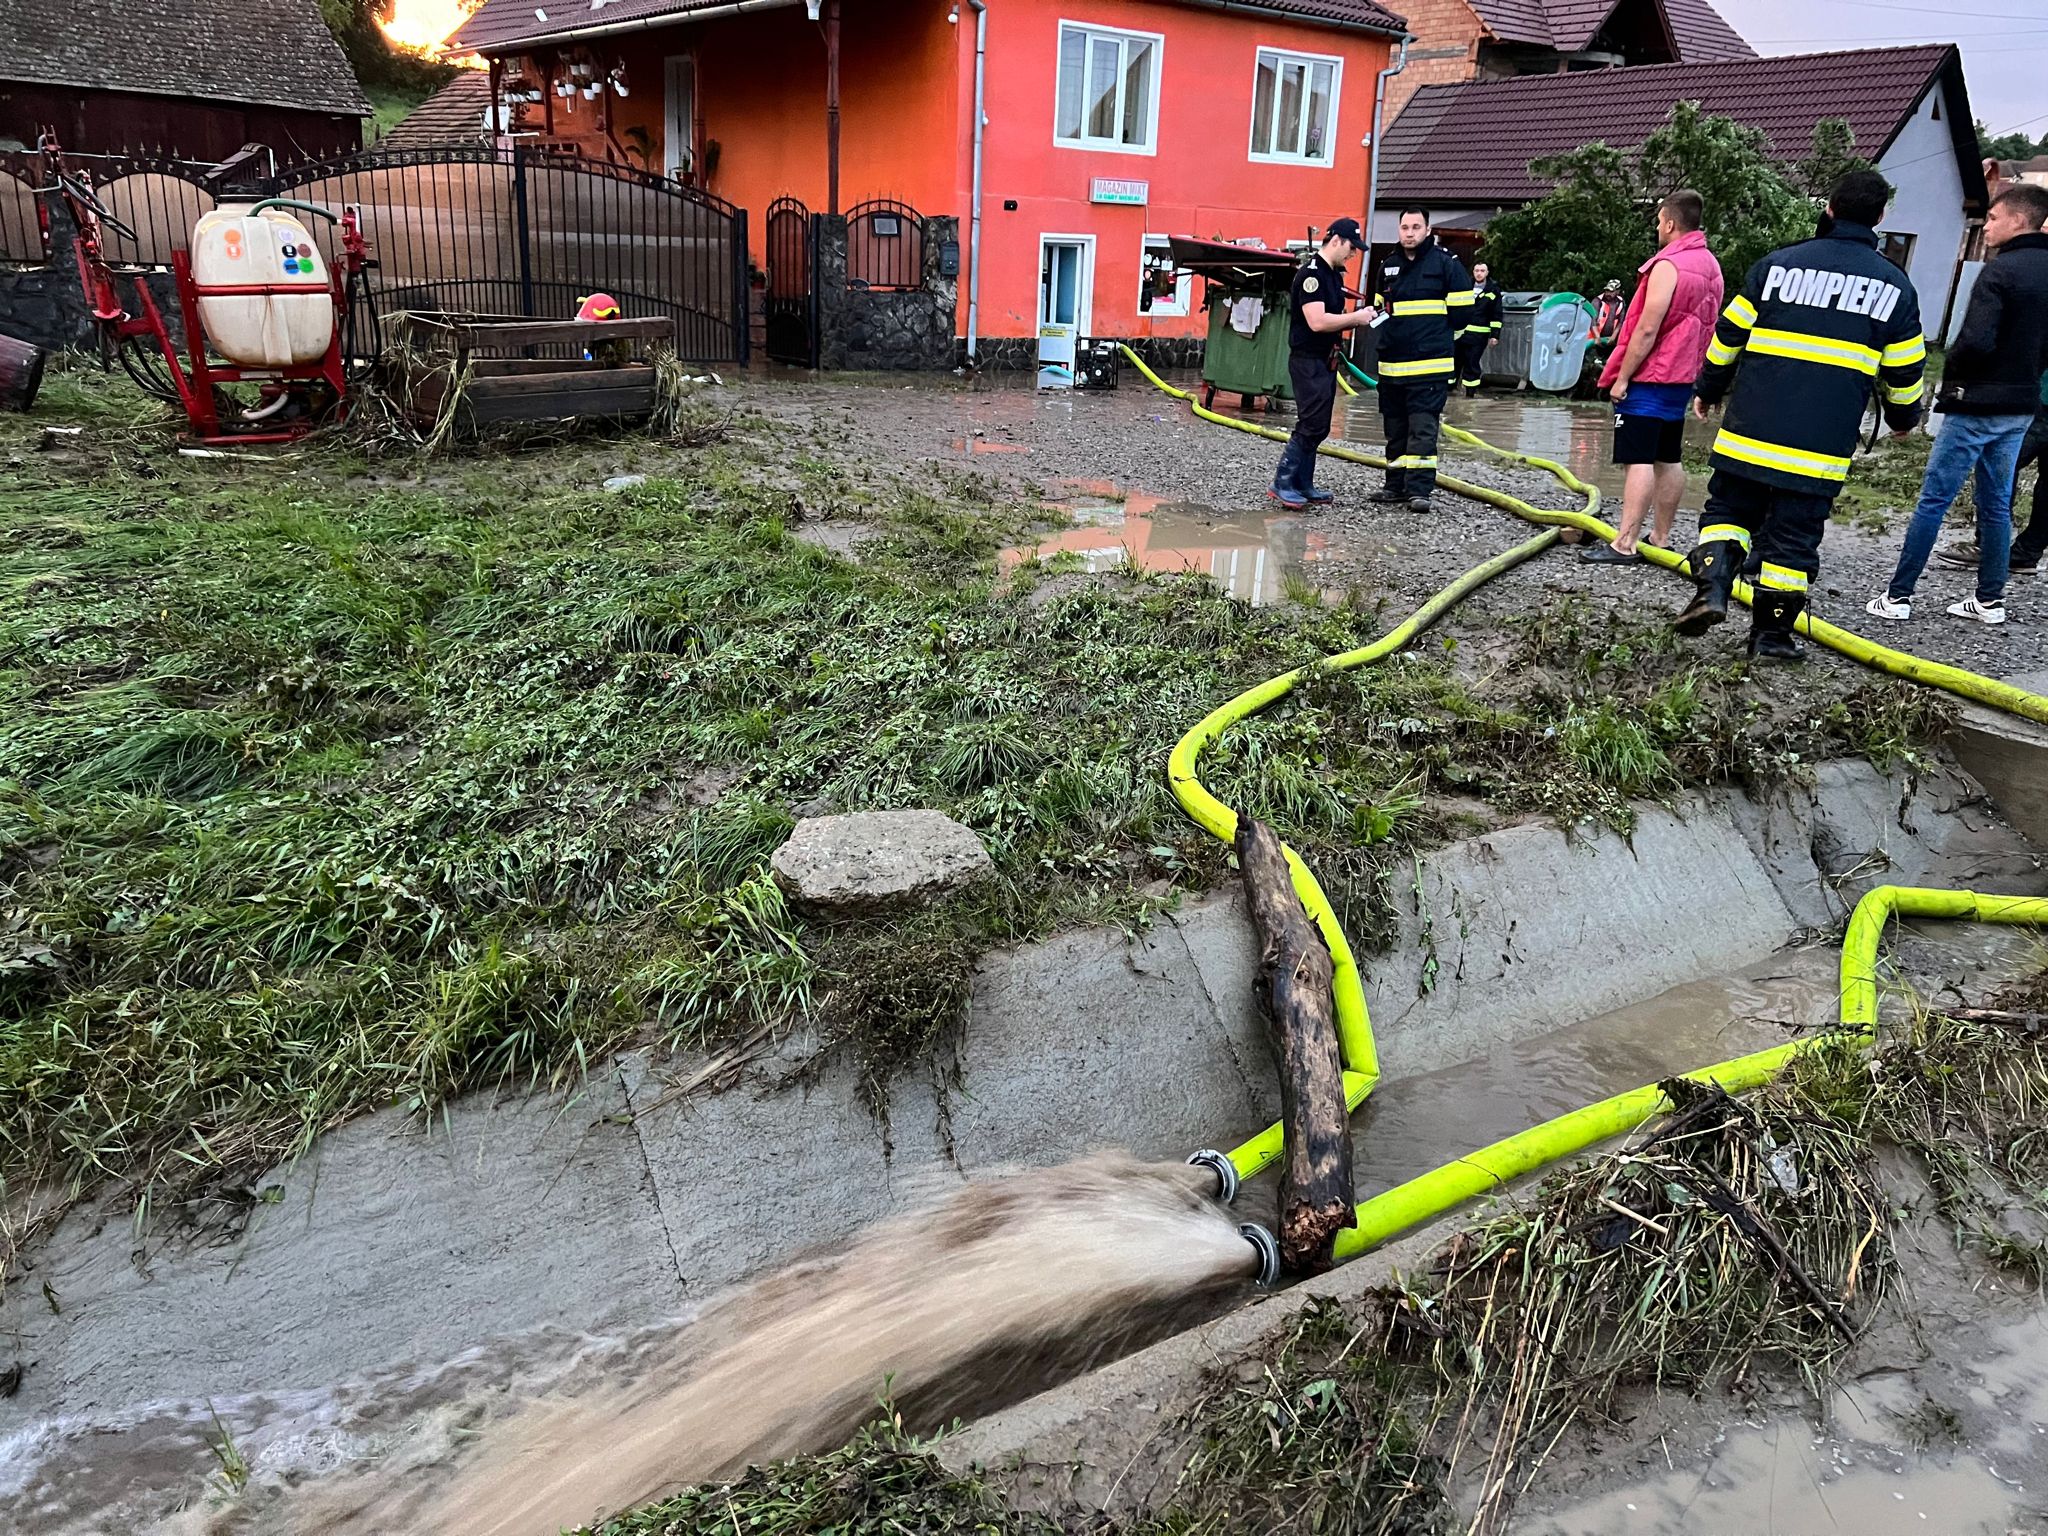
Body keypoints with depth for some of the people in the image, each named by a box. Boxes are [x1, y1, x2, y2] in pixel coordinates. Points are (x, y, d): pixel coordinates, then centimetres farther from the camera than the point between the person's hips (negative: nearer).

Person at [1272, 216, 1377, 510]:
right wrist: (1355, 318, -16)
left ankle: (1302, 485, 16)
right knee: (1311, 425, -11)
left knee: (1317, 427, 11)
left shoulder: (1334, 274, 15)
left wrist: (1357, 321, 4)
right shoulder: (1311, 273, -16)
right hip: (1308, 361, -10)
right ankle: (1283, 484, -6)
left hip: (1325, 360, 10)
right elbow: (1317, 321, -25)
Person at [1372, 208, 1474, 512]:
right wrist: (1391, 334, 10)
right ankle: (1396, 485, 20)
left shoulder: (1445, 262, -3)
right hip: (1392, 362, 6)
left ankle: (1419, 488, -9)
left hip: (1430, 364, -6)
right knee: (1395, 428, 11)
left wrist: (1438, 336, 5)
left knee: (1423, 428, -9)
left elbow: (1461, 310, -2)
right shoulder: (1389, 264, 13)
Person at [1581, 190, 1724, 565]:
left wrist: (1622, 377, -15)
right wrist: (1698, 375, 22)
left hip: (1650, 377, -9)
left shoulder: (1668, 266, -15)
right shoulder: (1710, 266, 14)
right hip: (1682, 378, 9)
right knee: (1668, 460, 12)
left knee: (1639, 460, -11)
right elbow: (1705, 327, 18)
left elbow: (1647, 329, -19)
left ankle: (1624, 545, -12)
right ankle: (1661, 538, 17)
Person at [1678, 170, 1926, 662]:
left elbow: (1728, 337, 7)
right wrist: (1903, 417, 28)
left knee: (1728, 508, 14)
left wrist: (1708, 391, 21)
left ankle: (1712, 585, -10)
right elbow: (1903, 371, 10)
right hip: (1822, 448, 0)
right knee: (1793, 534, 6)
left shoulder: (1777, 265, 4)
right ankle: (1772, 633, 10)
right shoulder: (1895, 286, 6)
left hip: (1749, 431, 0)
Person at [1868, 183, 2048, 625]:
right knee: (1997, 504, 15)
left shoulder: (2000, 271, -16)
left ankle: (1898, 595, -1)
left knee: (1933, 501, -3)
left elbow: (1976, 341, -23)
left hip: (1976, 406, -8)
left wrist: (1951, 373, -5)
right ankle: (1990, 599, 20)